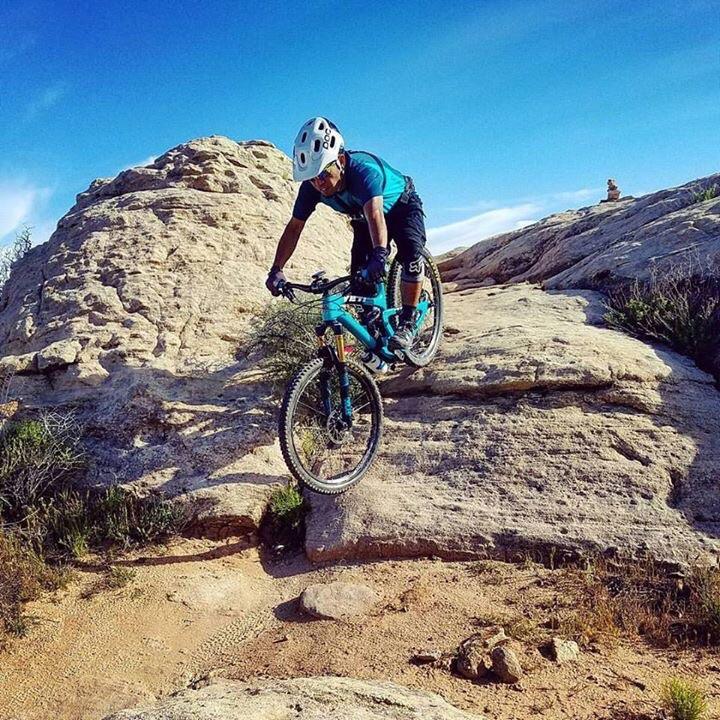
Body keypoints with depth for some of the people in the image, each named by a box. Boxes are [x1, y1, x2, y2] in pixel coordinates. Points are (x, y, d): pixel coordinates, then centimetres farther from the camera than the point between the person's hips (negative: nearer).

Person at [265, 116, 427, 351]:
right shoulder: (311, 186, -26)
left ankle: (407, 322, -16)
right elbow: (294, 228, -20)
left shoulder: (364, 169, -42)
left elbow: (375, 214, -58)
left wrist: (379, 254, -75)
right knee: (360, 275, -10)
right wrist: (276, 270, -30)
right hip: (362, 218, 5)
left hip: (402, 206, -5)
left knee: (410, 253, -29)